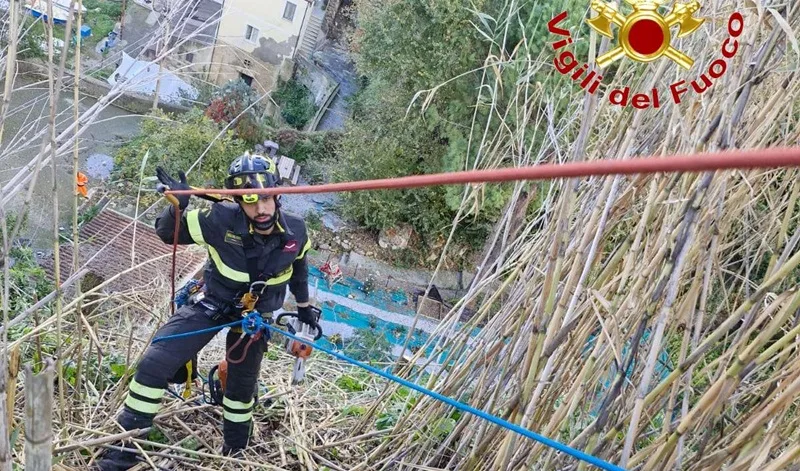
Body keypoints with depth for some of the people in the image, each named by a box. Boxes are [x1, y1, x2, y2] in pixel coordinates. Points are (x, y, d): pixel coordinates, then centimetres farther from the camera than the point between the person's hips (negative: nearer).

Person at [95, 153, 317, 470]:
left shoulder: (295, 231, -20)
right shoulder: (222, 220, -30)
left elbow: (299, 266, 3)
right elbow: (167, 233, -18)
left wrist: (304, 306, 15)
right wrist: (177, 208, -40)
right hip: (213, 303, -2)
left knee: (242, 385, 17)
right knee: (155, 363, -14)